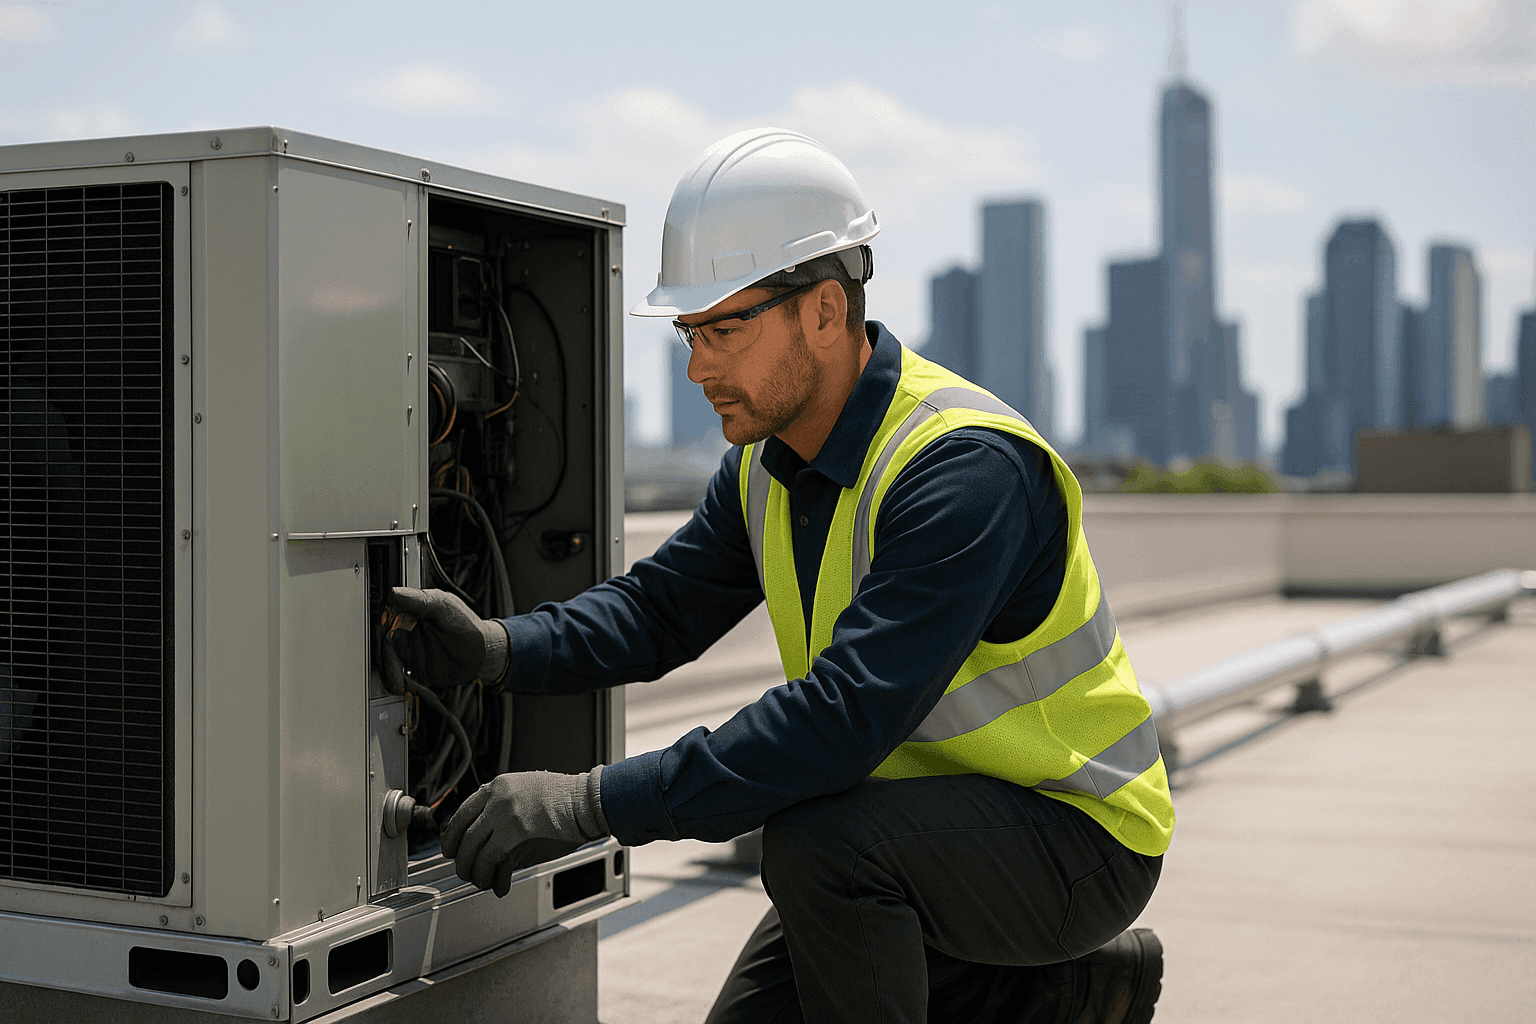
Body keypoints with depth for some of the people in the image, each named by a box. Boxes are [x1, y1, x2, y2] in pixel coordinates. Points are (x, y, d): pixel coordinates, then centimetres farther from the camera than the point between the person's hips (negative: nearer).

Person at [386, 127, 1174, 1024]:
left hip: (1075, 831, -9)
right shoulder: (768, 460, -1)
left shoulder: (967, 469, -30)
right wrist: (497, 649, -16)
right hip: (927, 825, 9)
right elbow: (660, 609, 4)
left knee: (819, 840, -33)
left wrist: (594, 802, -39)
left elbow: (846, 715, -38)